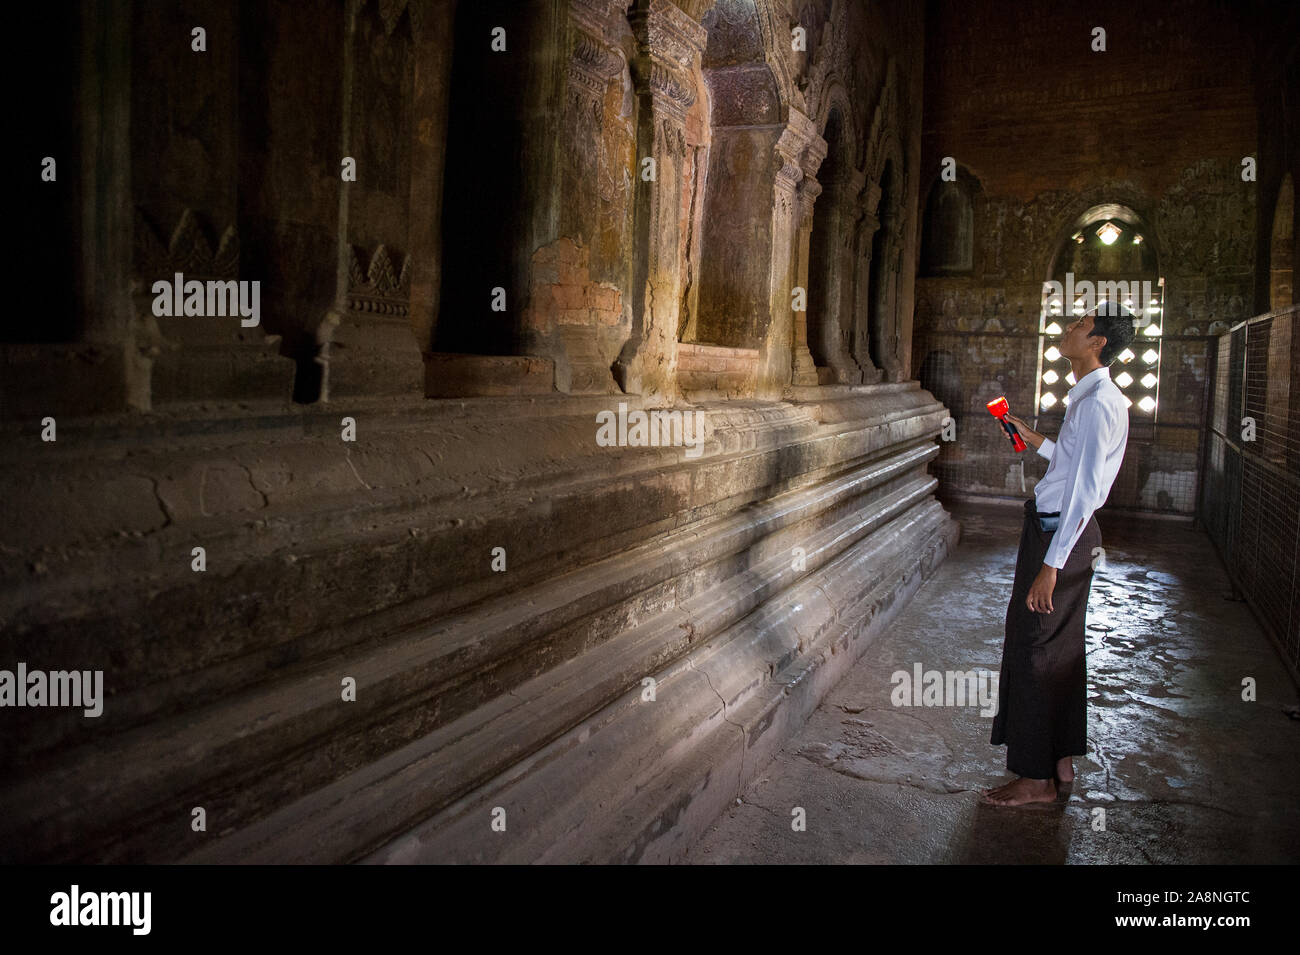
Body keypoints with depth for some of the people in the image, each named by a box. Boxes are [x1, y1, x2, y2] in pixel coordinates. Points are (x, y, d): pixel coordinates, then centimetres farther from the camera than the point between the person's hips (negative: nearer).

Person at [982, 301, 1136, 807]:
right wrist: (1039, 442, 20)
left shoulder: (1096, 403, -19)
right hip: (1065, 528, 10)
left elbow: (1083, 490, -25)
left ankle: (1036, 778, 7)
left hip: (1059, 532, -10)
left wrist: (1051, 563, -25)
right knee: (1061, 647, 17)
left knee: (1032, 649, -3)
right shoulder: (1100, 397, 12)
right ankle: (1061, 758, 30)